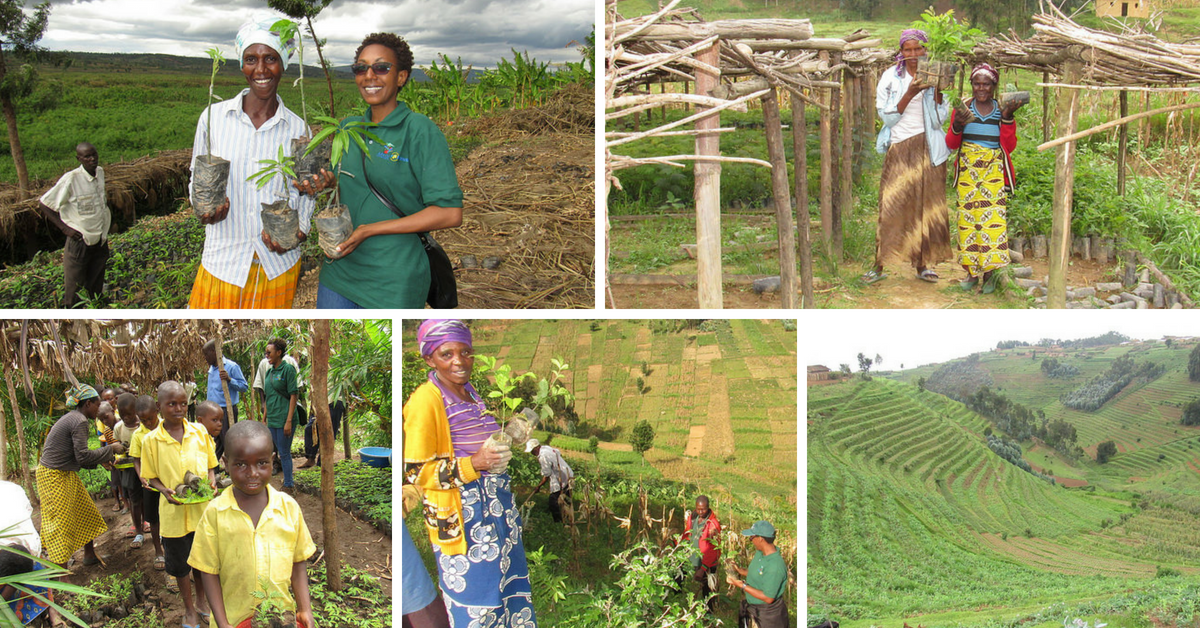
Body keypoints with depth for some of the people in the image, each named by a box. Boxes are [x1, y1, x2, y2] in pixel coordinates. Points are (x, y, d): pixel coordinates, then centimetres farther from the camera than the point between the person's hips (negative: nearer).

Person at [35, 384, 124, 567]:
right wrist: (110, 449, -12)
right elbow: (83, 456, -21)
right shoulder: (80, 421, -19)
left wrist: (101, 461, 11)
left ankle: (90, 555, 34)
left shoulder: (72, 418, 12)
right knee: (61, 524, -6)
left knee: (85, 511, 19)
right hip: (54, 477, -10)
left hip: (66, 474, 10)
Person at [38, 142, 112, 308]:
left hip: (101, 242, 6)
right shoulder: (70, 179, -18)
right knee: (74, 294, -1)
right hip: (80, 242, -6)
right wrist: (64, 228, -15)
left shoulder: (100, 173, 2)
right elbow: (43, 204, -13)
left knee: (96, 290, 16)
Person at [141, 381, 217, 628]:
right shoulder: (151, 440, -9)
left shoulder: (199, 432, -4)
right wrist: (165, 490, -20)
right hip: (174, 511, -1)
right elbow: (151, 477, -1)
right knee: (180, 563, 14)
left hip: (202, 508, 1)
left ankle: (202, 601, 41)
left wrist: (212, 482, -12)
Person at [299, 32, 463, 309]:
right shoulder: (347, 128, 8)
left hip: (393, 284, -6)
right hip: (339, 271, 6)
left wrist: (370, 229, -17)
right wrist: (327, 183, -3)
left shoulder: (420, 131, -11)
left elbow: (450, 213, -17)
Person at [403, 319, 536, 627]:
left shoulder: (469, 392, 11)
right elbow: (416, 472, -18)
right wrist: (475, 463, -24)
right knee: (473, 593, -2)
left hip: (497, 506, 8)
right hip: (462, 515, -8)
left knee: (508, 587, 14)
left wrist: (505, 444, 10)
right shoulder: (425, 400, -15)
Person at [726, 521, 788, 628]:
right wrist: (738, 570, 0)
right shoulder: (760, 553, -2)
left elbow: (768, 598, -27)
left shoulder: (775, 566, -30)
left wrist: (742, 585, -24)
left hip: (768, 614, -8)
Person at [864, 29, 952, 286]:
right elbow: (887, 117, -5)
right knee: (892, 205, -6)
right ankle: (880, 264, -2)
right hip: (899, 150, -2)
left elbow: (939, 120, -1)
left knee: (926, 205, 3)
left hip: (928, 149, 2)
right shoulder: (891, 77, 3)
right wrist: (909, 94, -16)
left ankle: (922, 264, 12)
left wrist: (937, 91, -14)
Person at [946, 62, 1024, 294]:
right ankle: (972, 272, 4)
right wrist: (957, 126, -12)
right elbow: (951, 144, 7)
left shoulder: (1002, 110, 6)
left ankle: (989, 272, -5)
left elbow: (1010, 146, -1)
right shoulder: (963, 108, 7)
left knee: (993, 216, -10)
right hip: (968, 170, 1)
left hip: (994, 171, -1)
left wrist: (1007, 118, -11)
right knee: (968, 216, -3)